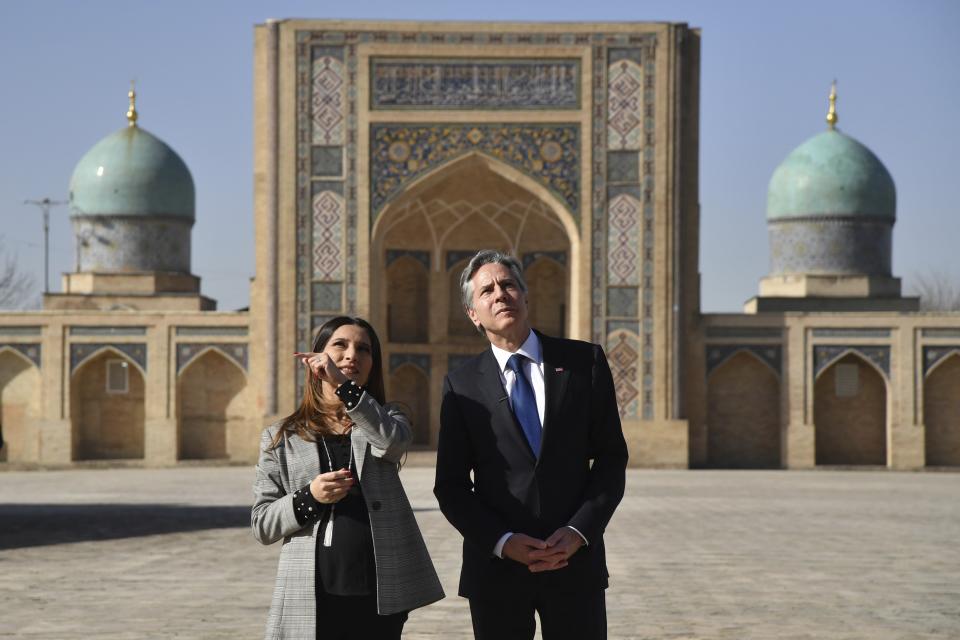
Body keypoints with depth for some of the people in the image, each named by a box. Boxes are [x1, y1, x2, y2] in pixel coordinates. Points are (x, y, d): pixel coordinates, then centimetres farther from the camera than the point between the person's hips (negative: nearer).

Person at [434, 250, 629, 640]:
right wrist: (502, 542, -11)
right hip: (496, 568, 0)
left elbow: (611, 457, 4)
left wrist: (580, 531, -9)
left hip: (575, 560, 0)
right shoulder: (462, 385, 3)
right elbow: (451, 486, 2)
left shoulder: (584, 362, 4)